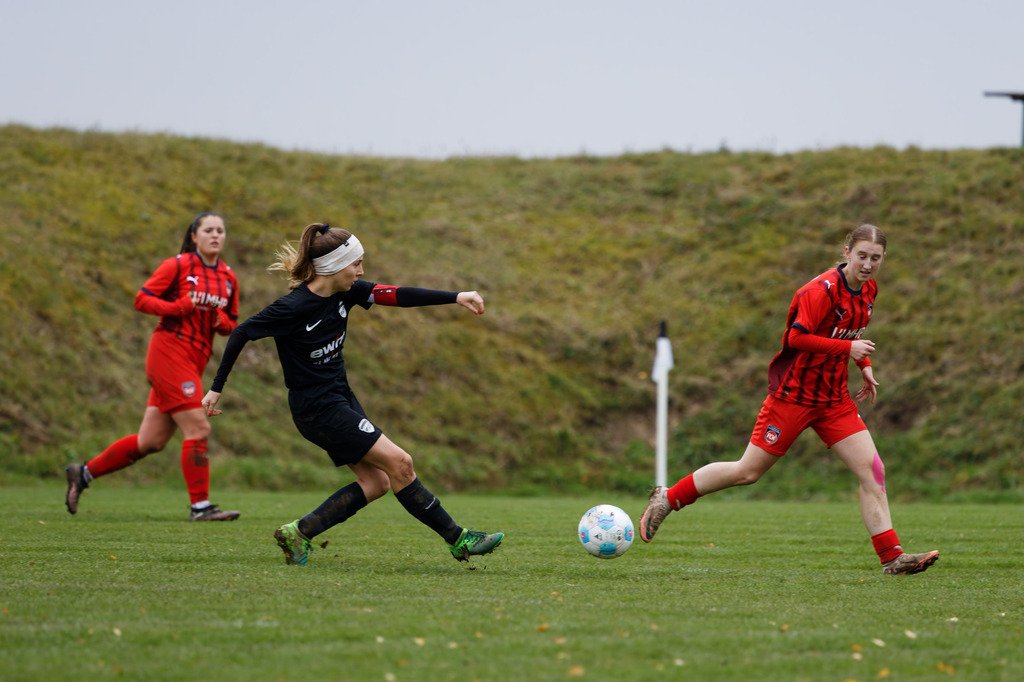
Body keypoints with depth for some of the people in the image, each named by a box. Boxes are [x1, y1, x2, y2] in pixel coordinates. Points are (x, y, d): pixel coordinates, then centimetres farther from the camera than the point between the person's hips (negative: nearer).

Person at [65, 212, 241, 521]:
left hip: (195, 361, 7)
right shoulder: (177, 266, -4)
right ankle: (200, 505, -7)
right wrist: (180, 307, -18)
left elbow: (232, 323, 20)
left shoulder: (229, 278, 13)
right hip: (169, 350, -7)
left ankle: (84, 473, 21)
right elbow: (142, 299, -4)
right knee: (198, 428, -14)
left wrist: (221, 320, -3)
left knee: (150, 442, 8)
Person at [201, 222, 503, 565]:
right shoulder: (293, 308, -22)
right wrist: (217, 388, -8)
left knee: (376, 481, 4)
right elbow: (241, 334, -13)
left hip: (340, 397, 9)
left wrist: (456, 297, -14)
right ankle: (457, 539, 1)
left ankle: (299, 533, 7)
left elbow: (398, 296, -4)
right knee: (399, 463, -9)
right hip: (317, 408, -9)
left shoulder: (346, 292, -1)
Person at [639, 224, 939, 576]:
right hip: (793, 395, -7)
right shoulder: (821, 290, -21)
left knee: (873, 470, -6)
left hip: (834, 399, 7)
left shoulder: (868, 290, 5)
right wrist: (847, 347, -23)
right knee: (748, 472, -1)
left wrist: (864, 365, 13)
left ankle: (892, 557, -4)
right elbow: (797, 337, -25)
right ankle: (667, 498, 16)